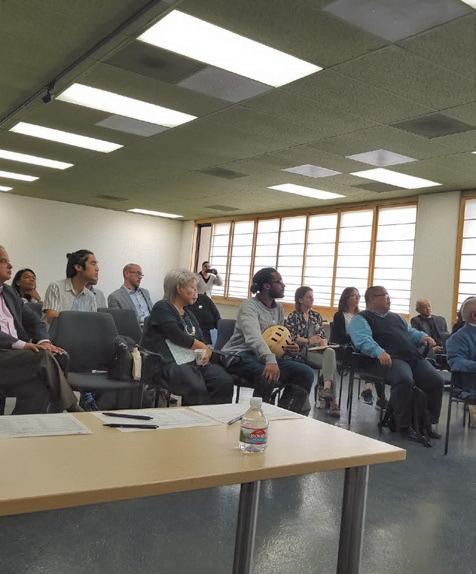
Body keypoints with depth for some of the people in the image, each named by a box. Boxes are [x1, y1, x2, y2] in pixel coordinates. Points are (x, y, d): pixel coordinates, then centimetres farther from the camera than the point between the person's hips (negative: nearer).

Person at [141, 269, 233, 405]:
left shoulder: (188, 313, 24)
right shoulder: (162, 308, 0)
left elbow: (201, 340, 15)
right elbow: (179, 337, -11)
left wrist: (207, 352, -8)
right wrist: (205, 348, 0)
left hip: (194, 361, 7)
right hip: (168, 363, -7)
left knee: (225, 381, -18)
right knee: (197, 388, -34)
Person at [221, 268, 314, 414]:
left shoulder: (278, 307, 14)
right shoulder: (249, 306, -11)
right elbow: (253, 337, -30)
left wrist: (291, 349, -3)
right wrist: (270, 360, -47)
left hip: (266, 357, 8)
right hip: (242, 355, -7)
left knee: (306, 373, -10)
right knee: (269, 376, -37)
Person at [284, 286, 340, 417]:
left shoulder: (316, 316, 25)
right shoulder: (293, 317, 9)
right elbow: (291, 338, -3)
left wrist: (323, 341, -4)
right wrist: (309, 340, -15)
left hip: (318, 348, 4)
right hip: (303, 351, -4)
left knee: (330, 352, -35)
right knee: (331, 363, -32)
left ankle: (327, 388, -55)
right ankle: (332, 400, -40)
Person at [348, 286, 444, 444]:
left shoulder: (395, 317, 35)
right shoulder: (361, 318, 8)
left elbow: (411, 332, 33)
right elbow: (363, 340, -9)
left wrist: (423, 337, 9)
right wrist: (379, 352, -28)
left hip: (414, 357, 7)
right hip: (388, 358, -7)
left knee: (436, 381, -14)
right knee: (404, 379, -35)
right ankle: (404, 426, -18)